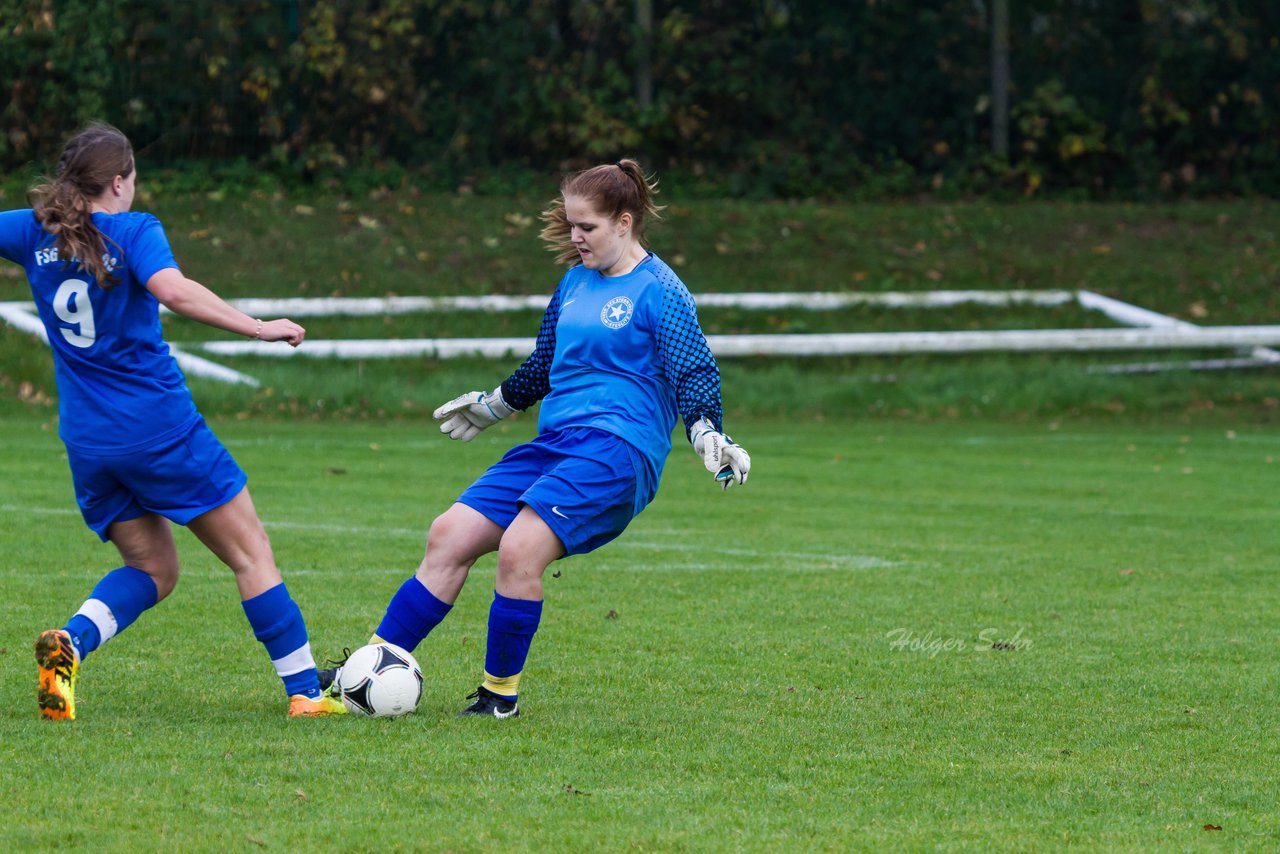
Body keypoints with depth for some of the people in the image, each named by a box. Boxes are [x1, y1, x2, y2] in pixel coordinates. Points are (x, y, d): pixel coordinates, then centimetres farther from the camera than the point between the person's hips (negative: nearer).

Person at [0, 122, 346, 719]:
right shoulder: (134, 232, -9)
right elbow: (173, 291, -26)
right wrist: (258, 327, -25)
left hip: (87, 440, 5)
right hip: (161, 426, -5)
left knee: (153, 569, 17)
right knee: (251, 555, 6)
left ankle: (70, 642, -10)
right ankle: (305, 693, 4)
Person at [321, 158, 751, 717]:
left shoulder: (660, 292, -5)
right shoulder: (574, 284, 17)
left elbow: (695, 379, -7)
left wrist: (713, 442, -21)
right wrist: (491, 406, 41)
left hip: (614, 451, -8)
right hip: (552, 443, 8)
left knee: (520, 548, -26)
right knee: (450, 535, -3)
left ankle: (501, 696, -12)